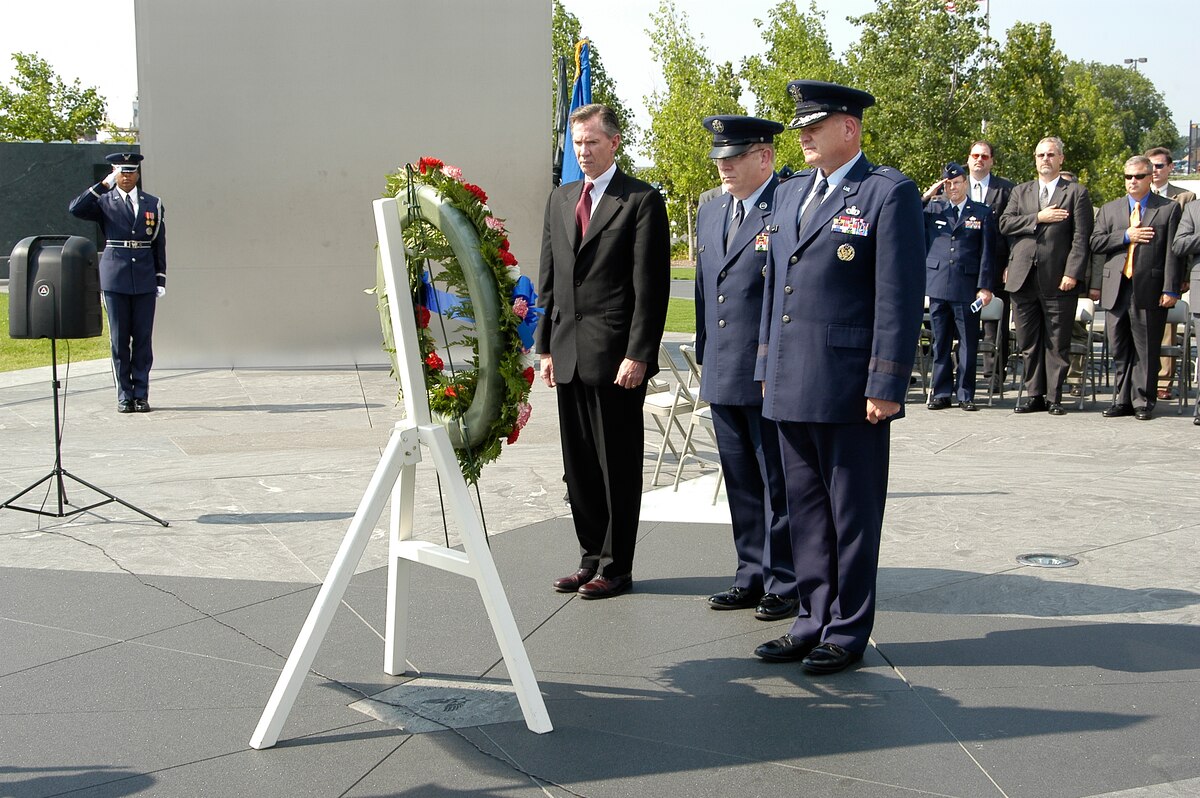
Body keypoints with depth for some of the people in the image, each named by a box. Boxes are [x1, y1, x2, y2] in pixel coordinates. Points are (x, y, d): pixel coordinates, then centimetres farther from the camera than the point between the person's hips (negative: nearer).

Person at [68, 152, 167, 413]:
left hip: (145, 279, 1)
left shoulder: (153, 204, 10)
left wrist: (161, 279, 5)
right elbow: (75, 209, -15)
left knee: (143, 338, 2)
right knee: (119, 339, 2)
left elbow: (159, 245, 11)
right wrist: (104, 185, -17)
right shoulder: (104, 202, 5)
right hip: (114, 279, -1)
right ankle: (124, 395, 8)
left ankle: (141, 394, 9)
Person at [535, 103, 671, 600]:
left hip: (616, 357, -6)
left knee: (618, 466, 2)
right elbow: (549, 279, 16)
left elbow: (651, 285, -9)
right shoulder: (560, 199, 15)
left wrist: (638, 354, -15)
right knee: (579, 465, 12)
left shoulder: (642, 201, -4)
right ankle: (591, 556, 23)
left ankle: (617, 566, 12)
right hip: (568, 355, 6)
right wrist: (546, 346, 10)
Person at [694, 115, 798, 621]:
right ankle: (752, 576, 25)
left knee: (779, 485, 2)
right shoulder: (711, 212, 15)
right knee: (741, 484, 14)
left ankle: (785, 584, 13)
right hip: (723, 376, 8)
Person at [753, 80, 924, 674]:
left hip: (850, 390, -7)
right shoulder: (789, 193, 16)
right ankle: (813, 620, 25)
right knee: (806, 510, 14)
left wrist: (886, 386, -16)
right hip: (790, 389, 7)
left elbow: (901, 297, -12)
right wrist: (767, 367, 16)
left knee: (852, 514, 3)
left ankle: (847, 631, 15)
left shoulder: (889, 193, -7)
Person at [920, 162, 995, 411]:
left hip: (967, 286, -2)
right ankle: (941, 392, 13)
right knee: (940, 343, 6)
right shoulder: (933, 208, 12)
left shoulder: (982, 213, 6)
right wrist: (927, 195, -3)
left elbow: (987, 252, 3)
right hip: (938, 285, 2)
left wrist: (985, 286, -5)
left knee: (968, 343, 1)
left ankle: (965, 394, 8)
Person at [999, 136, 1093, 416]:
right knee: (1029, 342, 7)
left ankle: (1054, 398, 7)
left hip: (1058, 280, -3)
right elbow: (1005, 223, 3)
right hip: (1024, 278, 4)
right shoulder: (1021, 192, 17)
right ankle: (1034, 395, 14)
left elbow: (1081, 238, -3)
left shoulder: (1076, 193, 5)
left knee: (1058, 343, 1)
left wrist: (1072, 273, -12)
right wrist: (1038, 218, -8)